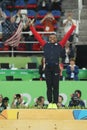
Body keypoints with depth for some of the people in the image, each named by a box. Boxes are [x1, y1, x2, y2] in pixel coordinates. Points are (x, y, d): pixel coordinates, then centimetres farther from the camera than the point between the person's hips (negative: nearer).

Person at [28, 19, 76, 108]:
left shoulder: (59, 45, 8)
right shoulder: (45, 44, 9)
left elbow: (67, 36, 7)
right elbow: (37, 35, 9)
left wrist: (73, 27, 3)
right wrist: (31, 26, 7)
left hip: (56, 67, -1)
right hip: (47, 67, 1)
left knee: (55, 86, 0)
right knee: (49, 86, 4)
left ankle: (55, 102, 2)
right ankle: (50, 102, 7)